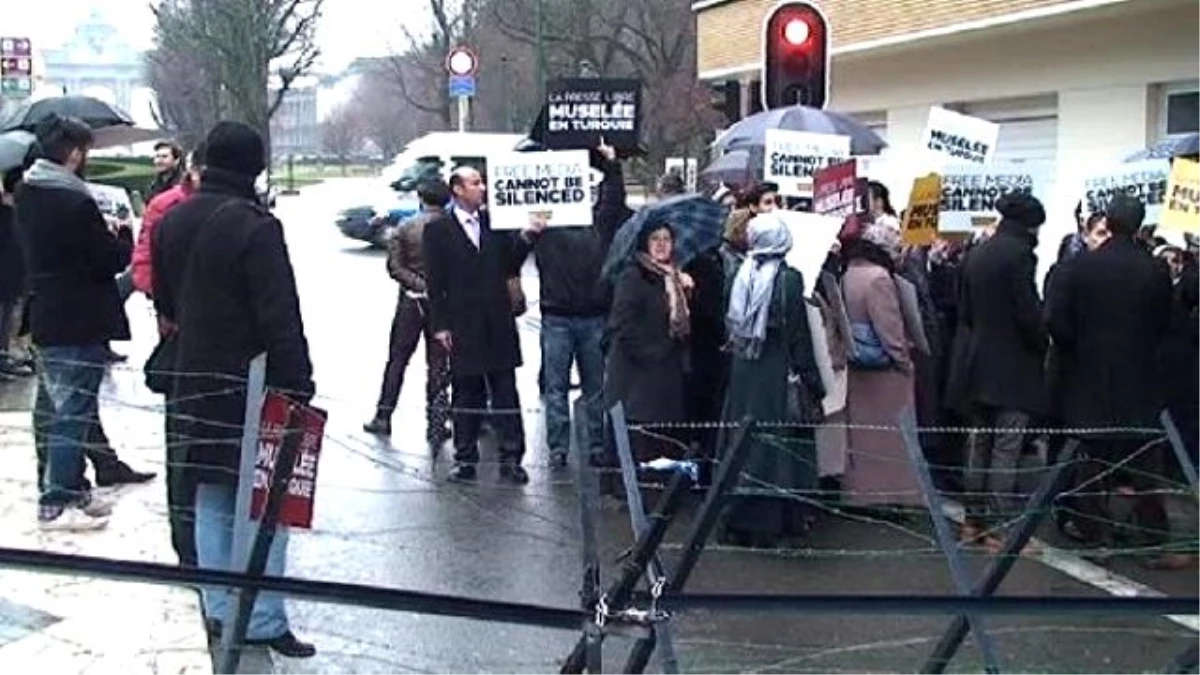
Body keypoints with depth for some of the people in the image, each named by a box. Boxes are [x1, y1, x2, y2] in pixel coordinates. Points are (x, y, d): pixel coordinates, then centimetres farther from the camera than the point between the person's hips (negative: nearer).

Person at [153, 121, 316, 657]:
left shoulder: (172, 222, 9)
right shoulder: (253, 226, -16)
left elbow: (165, 303, 19)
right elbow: (280, 317, -18)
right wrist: (298, 385, -15)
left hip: (193, 379, 7)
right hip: (251, 382, -7)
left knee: (212, 500, 14)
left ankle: (220, 611, 18)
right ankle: (262, 622, -1)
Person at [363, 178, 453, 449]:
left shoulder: (405, 228, -2)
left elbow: (394, 266, -7)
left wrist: (419, 284, -11)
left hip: (411, 302, 1)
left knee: (397, 360, 12)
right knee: (438, 366, 5)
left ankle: (383, 418, 16)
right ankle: (435, 427, 7)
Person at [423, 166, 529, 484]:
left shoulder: (494, 223, 9)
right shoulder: (438, 230, 0)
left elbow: (510, 267, 7)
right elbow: (435, 282, -2)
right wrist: (440, 325, -7)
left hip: (498, 323, 2)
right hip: (462, 325, -2)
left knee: (506, 392, 2)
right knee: (466, 395, 6)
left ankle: (511, 458, 6)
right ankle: (465, 460, 14)